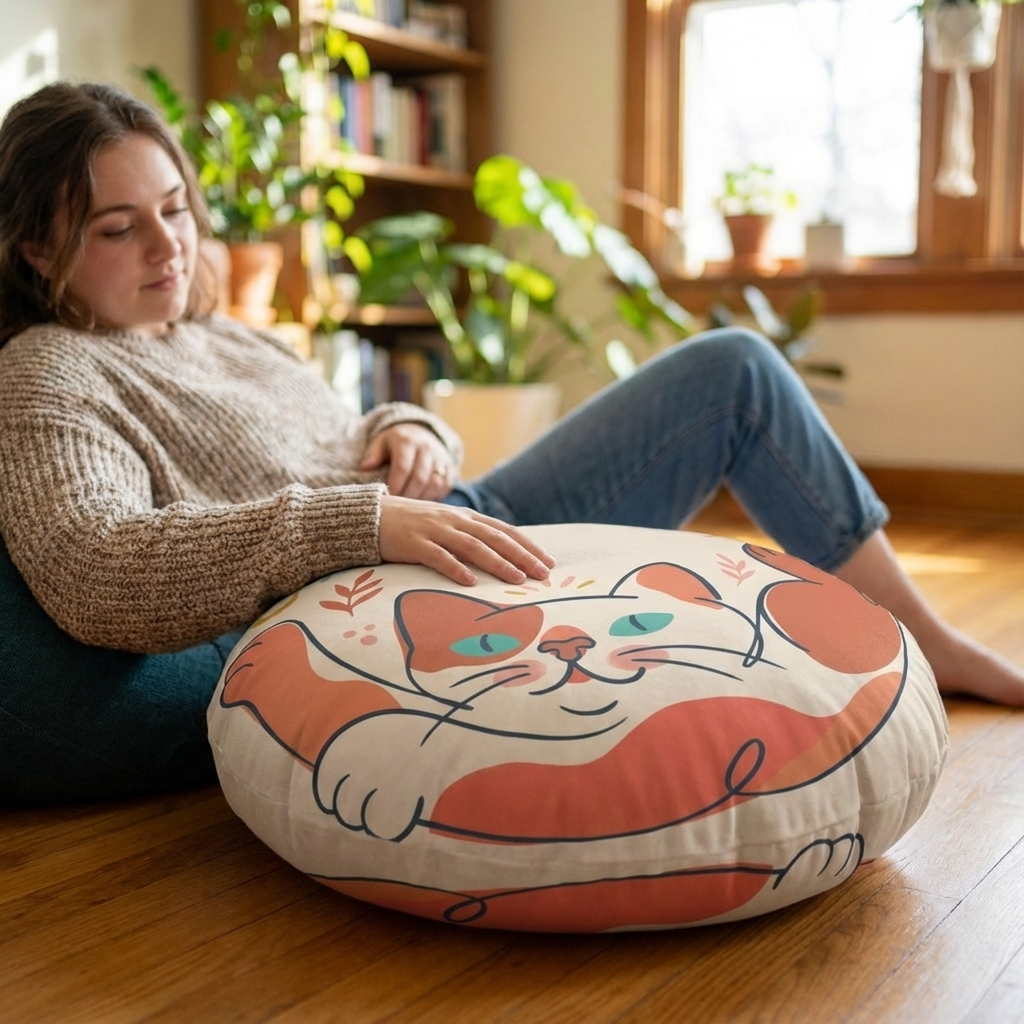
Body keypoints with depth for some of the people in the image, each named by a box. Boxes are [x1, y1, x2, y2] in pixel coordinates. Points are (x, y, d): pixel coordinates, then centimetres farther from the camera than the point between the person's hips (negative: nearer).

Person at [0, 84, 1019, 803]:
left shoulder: (228, 339, 20)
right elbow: (89, 571, -24)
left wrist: (406, 432, -3)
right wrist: (367, 521, -35)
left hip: (466, 527, 9)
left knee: (734, 366, 4)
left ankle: (931, 643, 16)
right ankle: (930, 649, 8)